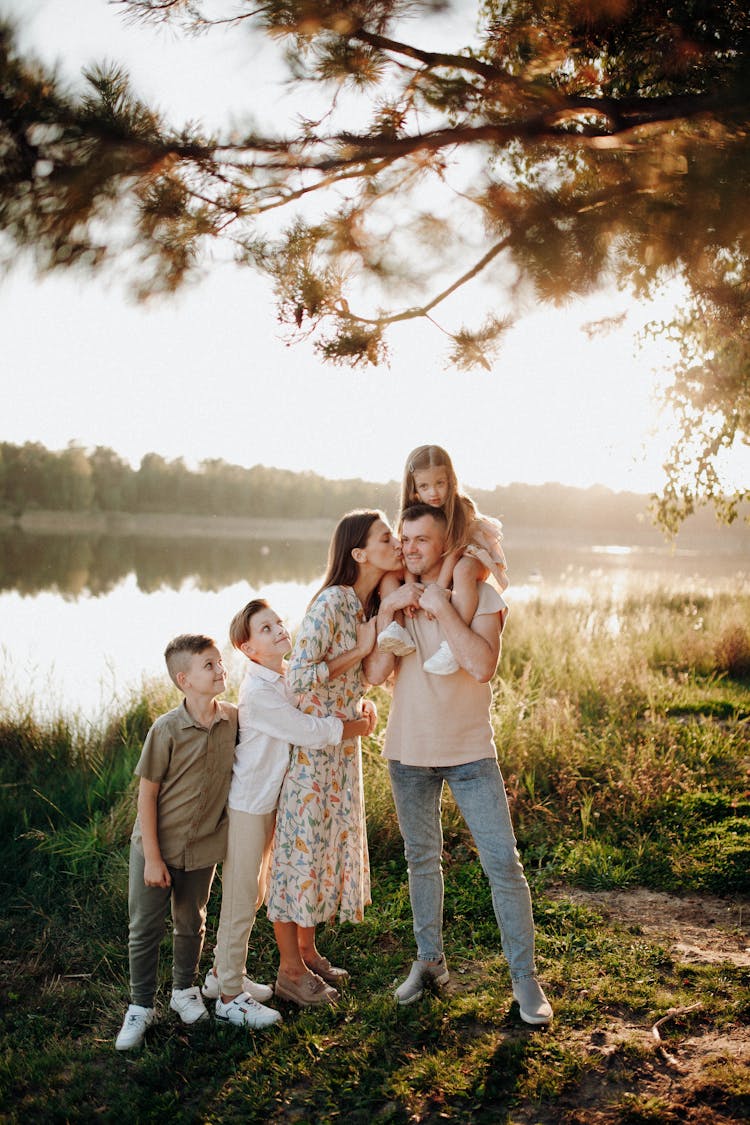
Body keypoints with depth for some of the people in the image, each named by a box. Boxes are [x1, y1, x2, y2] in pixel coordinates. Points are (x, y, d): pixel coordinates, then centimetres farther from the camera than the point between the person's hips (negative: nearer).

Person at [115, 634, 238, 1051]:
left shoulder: (233, 718, -9)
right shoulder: (167, 730, -20)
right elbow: (147, 793, -14)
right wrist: (152, 858, -13)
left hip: (204, 846, 3)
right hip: (157, 846, -3)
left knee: (191, 923, 19)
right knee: (145, 927, 7)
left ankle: (185, 990, 41)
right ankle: (141, 1007, 25)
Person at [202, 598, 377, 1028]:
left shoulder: (290, 679, 3)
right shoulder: (258, 693, -23)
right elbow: (311, 733, -25)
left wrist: (360, 715, -4)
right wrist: (360, 727, -12)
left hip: (271, 800, 9)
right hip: (247, 804, -9)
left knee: (255, 893, 19)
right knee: (241, 899, 2)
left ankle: (223, 973, 34)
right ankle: (230, 996, 15)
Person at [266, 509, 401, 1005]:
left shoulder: (373, 604, 4)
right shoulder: (332, 602, -22)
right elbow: (299, 676, -27)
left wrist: (364, 701, 1)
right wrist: (359, 650, -22)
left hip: (344, 744, 9)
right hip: (309, 743, -9)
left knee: (332, 843, 17)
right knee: (302, 847, 3)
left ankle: (308, 951, 33)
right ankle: (290, 969, 17)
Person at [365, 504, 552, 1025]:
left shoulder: (480, 595, -9)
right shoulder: (396, 599, 2)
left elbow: (483, 666, -24)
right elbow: (375, 674, -10)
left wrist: (442, 609, -25)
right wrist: (386, 612, -19)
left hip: (470, 752, -3)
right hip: (409, 752, 3)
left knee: (504, 864, -3)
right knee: (422, 861, 16)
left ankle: (525, 976, 9)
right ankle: (430, 960, 32)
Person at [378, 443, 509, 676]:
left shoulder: (462, 507, -16)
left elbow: (454, 551, -23)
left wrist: (438, 589, -32)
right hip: (424, 573, 5)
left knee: (463, 570, -41)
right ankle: (398, 629, -30)